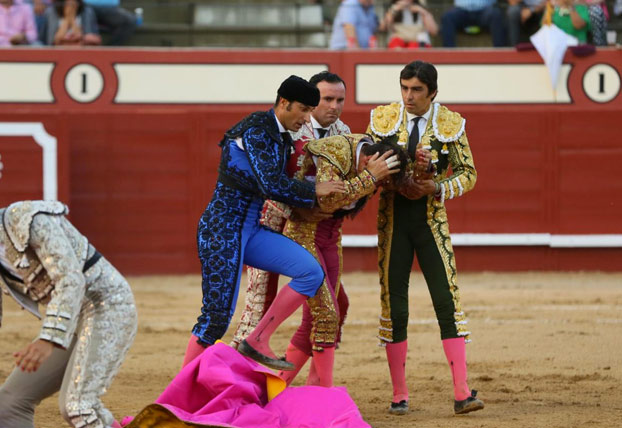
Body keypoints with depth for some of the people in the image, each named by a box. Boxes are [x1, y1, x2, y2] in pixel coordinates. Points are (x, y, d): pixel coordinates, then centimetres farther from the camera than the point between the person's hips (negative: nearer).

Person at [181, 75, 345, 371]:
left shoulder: (282, 139, 13)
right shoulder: (256, 131, -15)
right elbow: (271, 185, -23)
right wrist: (313, 191, -11)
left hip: (250, 230, 9)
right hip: (222, 229, -9)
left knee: (311, 271, -4)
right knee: (218, 314, -9)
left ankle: (257, 343, -1)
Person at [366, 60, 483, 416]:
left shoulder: (450, 124, -4)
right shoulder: (383, 119, -2)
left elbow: (468, 173, 1)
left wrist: (436, 188, -17)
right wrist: (396, 184, -15)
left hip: (432, 219, -1)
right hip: (392, 218, 1)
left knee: (447, 301, -8)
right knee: (394, 306, 1)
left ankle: (462, 393, -9)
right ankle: (399, 396, 9)